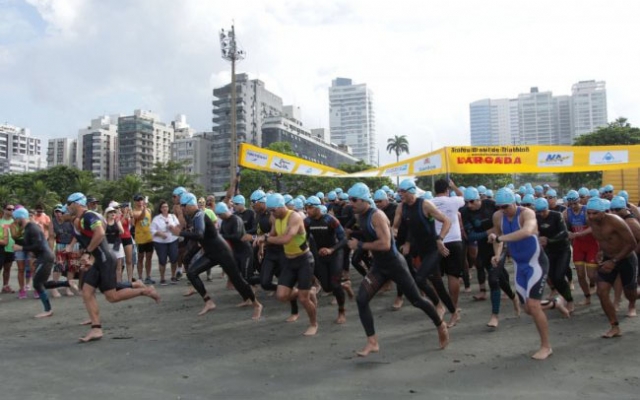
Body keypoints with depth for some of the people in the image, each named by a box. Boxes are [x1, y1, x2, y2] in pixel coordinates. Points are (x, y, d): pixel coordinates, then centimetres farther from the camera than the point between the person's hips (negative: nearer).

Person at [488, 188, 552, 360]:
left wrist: (498, 238, -47)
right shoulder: (497, 216, -5)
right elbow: (497, 235, 14)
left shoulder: (527, 213, -23)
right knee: (529, 309, 10)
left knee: (533, 305, -15)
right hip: (520, 265, 7)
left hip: (536, 263, -7)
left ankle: (546, 346, 3)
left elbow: (527, 231, -46)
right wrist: (497, 254, -4)